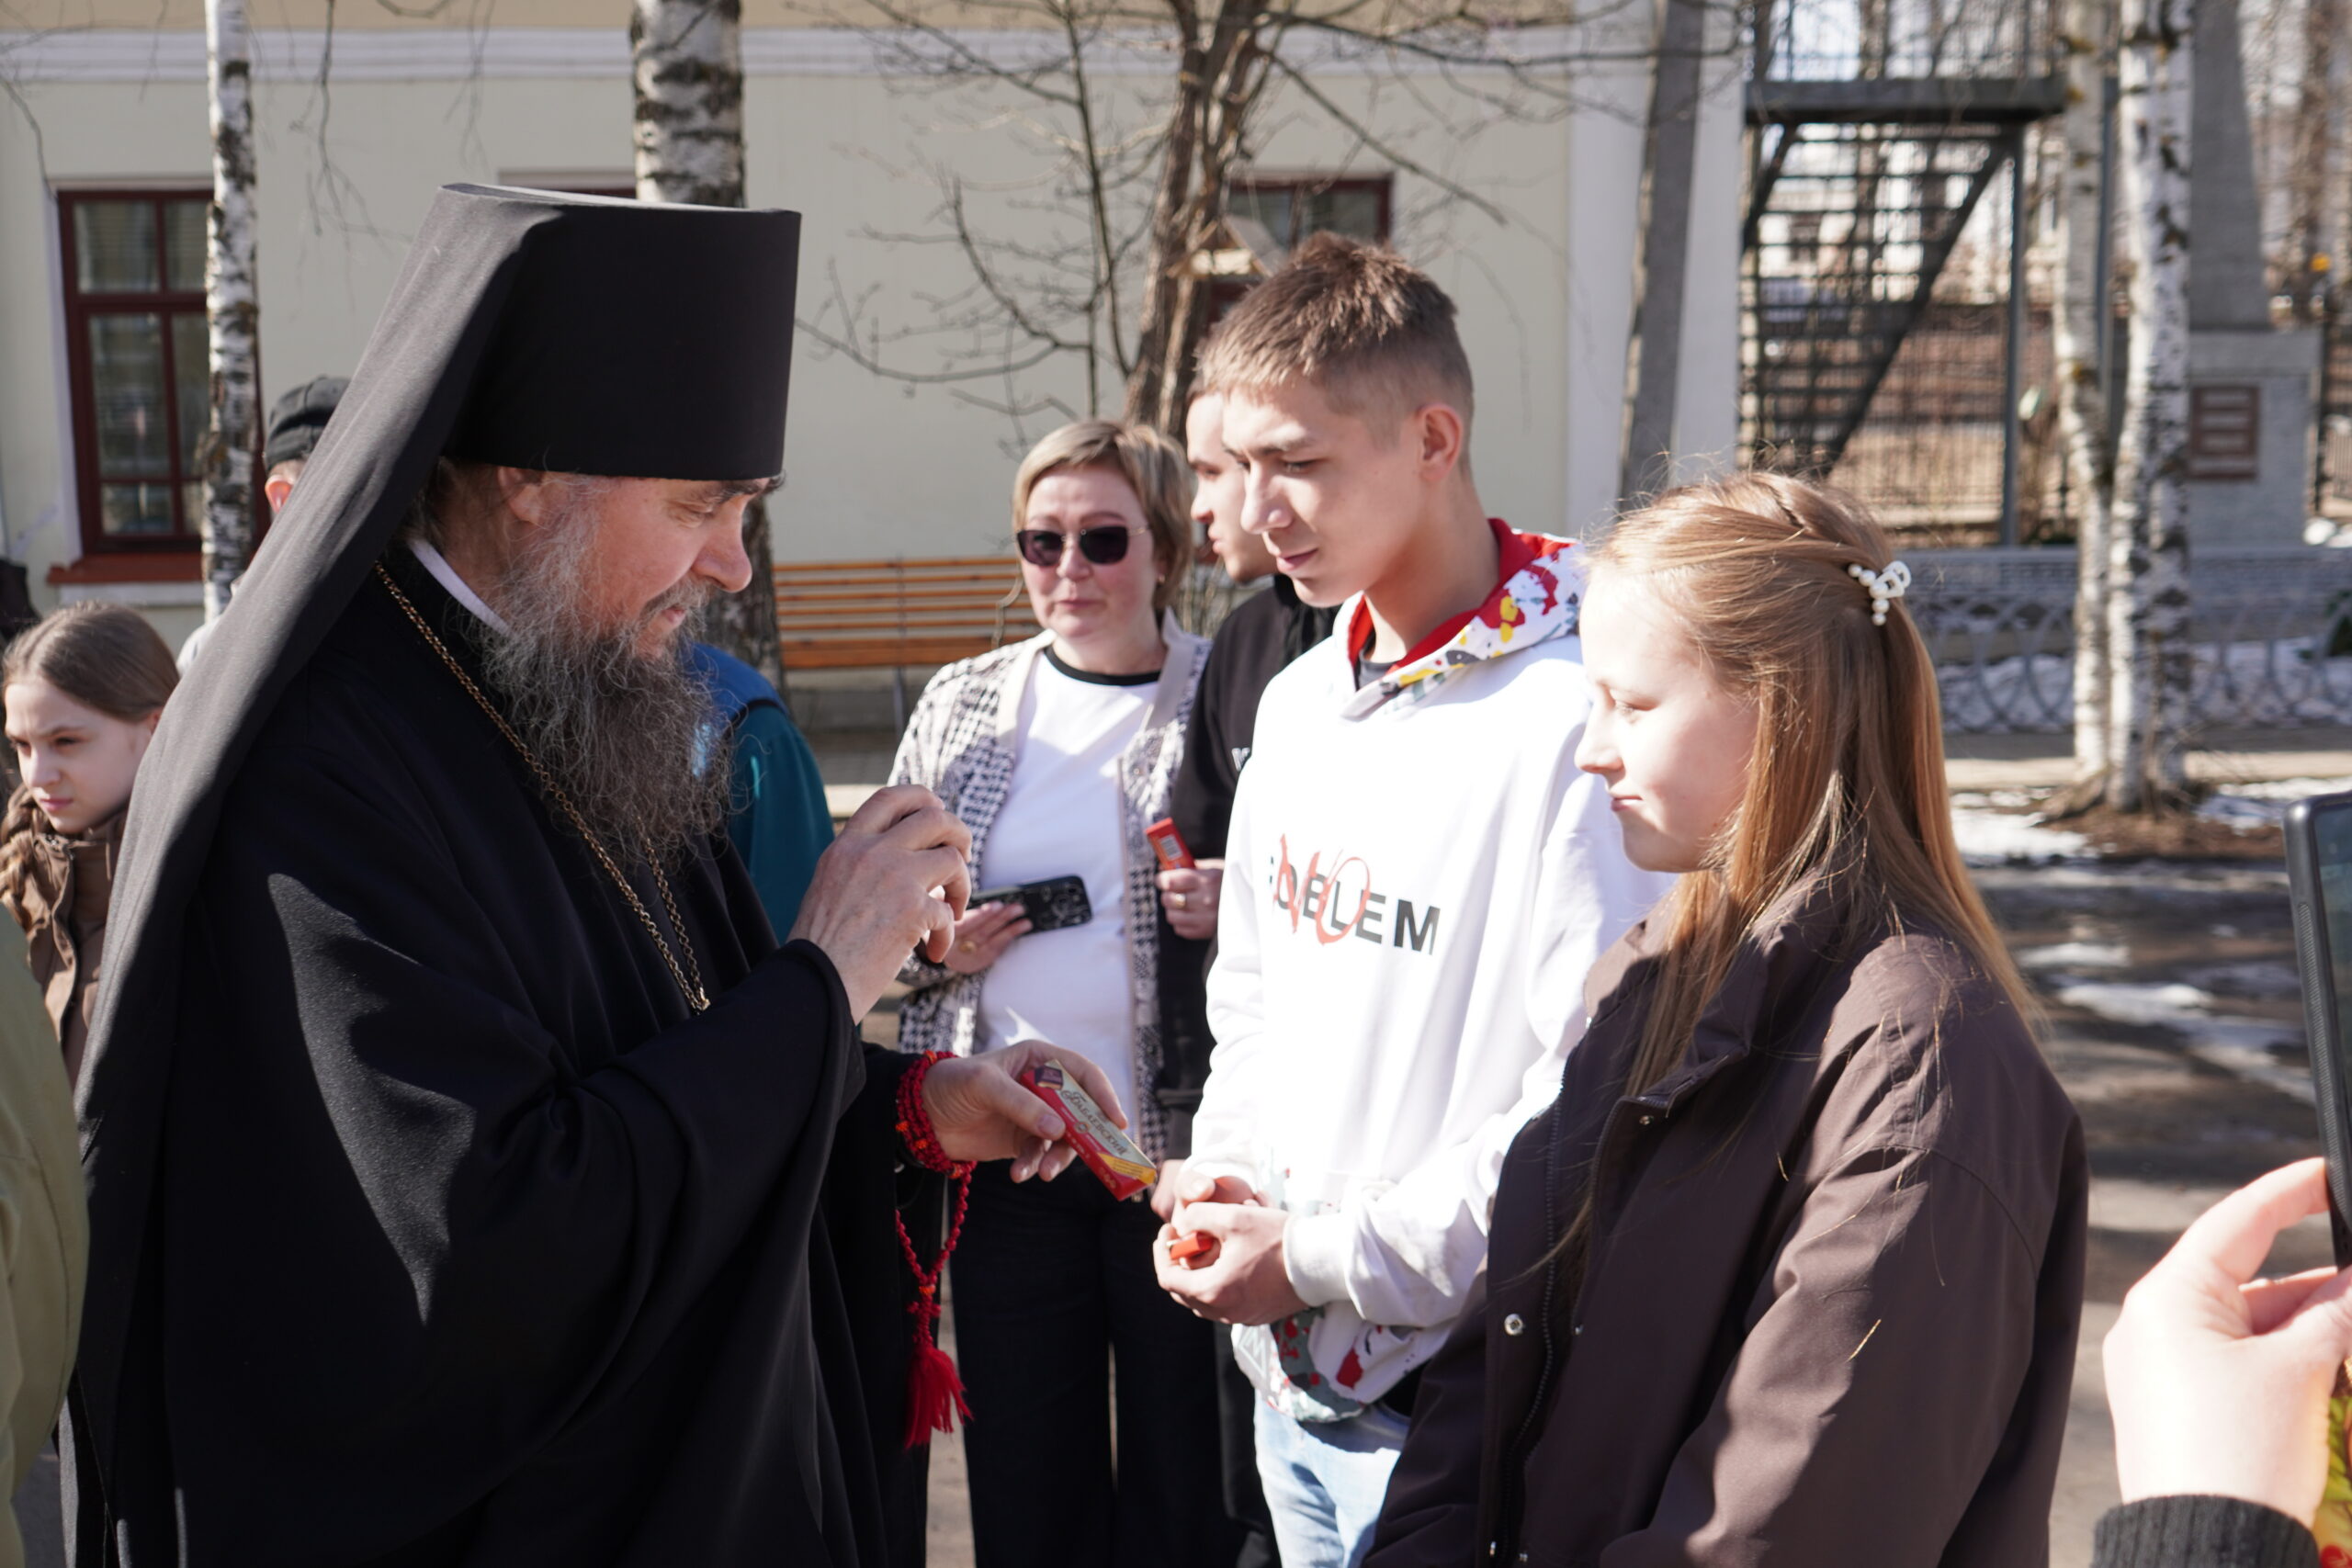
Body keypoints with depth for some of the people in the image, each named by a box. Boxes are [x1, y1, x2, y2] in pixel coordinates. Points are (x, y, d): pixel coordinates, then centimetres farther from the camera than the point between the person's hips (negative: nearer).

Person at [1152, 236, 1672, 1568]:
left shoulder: (1574, 722, -19)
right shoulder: (1296, 705, 8)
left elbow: (1594, 1102, -21)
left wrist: (1322, 1260, -15)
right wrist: (1223, 1182, 1)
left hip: (1459, 1402, -7)